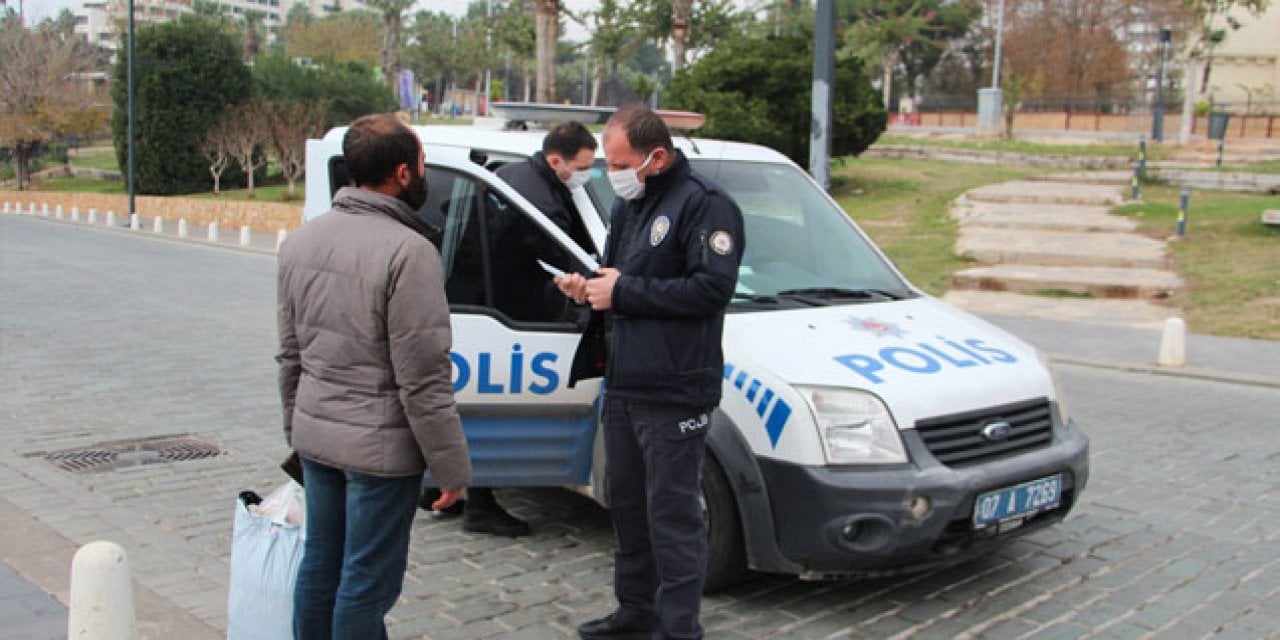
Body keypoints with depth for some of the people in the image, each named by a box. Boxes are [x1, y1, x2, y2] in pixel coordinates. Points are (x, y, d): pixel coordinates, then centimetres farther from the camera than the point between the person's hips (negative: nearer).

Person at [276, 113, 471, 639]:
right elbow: (423, 379, -20)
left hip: (315, 436, 8)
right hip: (379, 447, -8)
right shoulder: (408, 251, -20)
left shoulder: (302, 240, 6)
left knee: (320, 563, 19)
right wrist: (451, 467, -12)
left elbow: (290, 354, 13)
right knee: (367, 580, 4)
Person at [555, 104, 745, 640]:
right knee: (628, 502, 17)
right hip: (623, 384, 9)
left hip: (674, 392, -9)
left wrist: (624, 291, -18)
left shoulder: (705, 204, -11)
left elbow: (713, 288, -21)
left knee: (673, 512, -3)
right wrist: (590, 286, 3)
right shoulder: (627, 205, 16)